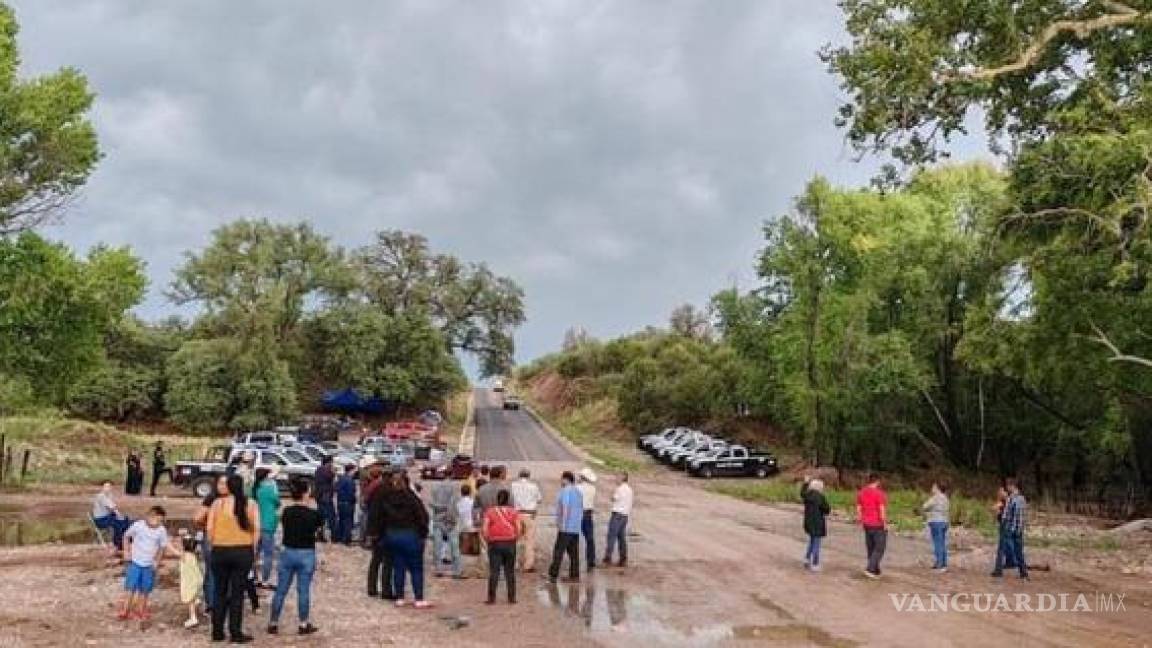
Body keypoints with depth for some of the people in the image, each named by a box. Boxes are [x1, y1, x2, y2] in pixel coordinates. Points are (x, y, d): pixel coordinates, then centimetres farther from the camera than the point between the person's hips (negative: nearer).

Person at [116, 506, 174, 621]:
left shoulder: (162, 531, -12)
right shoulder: (138, 525, -15)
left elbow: (162, 547, 1)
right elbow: (126, 536, 2)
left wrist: (156, 561, -2)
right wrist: (127, 552, -3)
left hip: (149, 565, 2)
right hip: (135, 562, -1)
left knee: (144, 590, 10)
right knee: (130, 588, -4)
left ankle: (140, 611, 24)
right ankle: (125, 611, 8)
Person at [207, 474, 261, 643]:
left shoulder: (217, 503, 0)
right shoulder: (251, 505, 0)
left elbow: (210, 529, -4)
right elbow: (256, 530, -6)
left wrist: (213, 546, 8)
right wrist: (253, 550, 4)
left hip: (220, 551, 1)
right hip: (243, 551, -1)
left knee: (220, 592, 13)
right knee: (237, 593, 6)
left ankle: (217, 631, 19)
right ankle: (236, 633, 9)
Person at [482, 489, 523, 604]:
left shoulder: (490, 511, 2)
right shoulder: (513, 511, 3)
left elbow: (484, 529, -8)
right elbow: (519, 529, -6)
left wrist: (488, 540, 4)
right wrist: (515, 539, 7)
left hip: (495, 544, -1)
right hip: (510, 544, 1)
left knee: (494, 572, 2)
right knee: (510, 572, 9)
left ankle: (491, 598, 0)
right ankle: (512, 598, 11)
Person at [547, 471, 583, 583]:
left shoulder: (565, 491, -10)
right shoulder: (578, 492, 14)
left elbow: (565, 509, -18)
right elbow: (581, 510, 17)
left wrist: (562, 525, -15)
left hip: (565, 528, -8)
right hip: (576, 528, 8)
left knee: (558, 552, -4)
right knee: (574, 553, 7)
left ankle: (553, 575, -4)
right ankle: (574, 576, 7)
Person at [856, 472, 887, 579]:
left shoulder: (861, 492, 6)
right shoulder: (879, 493, -14)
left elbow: (858, 509, 8)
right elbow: (882, 509, -17)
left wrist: (861, 522, 14)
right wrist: (885, 523, -11)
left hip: (867, 525, 6)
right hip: (878, 525, -6)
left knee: (871, 548, 13)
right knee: (879, 549, 0)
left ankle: (876, 571, 20)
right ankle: (870, 569, -12)